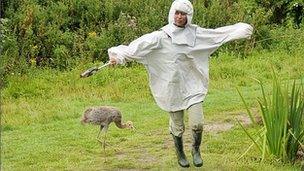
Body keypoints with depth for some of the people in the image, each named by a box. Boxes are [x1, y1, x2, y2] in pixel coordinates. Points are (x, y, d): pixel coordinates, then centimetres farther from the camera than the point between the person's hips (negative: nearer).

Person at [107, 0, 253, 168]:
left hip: (192, 86, 1)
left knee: (197, 124, -8)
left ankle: (196, 150, 22)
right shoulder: (161, 36, -8)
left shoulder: (196, 33, 0)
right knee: (177, 127, 10)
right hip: (172, 88, -1)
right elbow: (141, 45, -18)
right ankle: (180, 155, 35)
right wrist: (119, 55, -29)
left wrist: (243, 29, 5)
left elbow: (219, 33, 4)